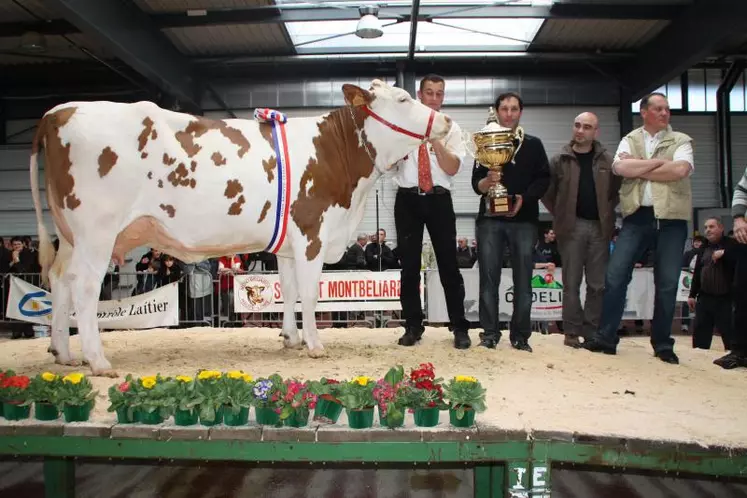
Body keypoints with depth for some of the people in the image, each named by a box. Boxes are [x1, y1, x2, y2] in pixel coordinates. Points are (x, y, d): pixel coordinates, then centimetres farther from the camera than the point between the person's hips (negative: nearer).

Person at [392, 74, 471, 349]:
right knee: (409, 265, 6)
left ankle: (459, 328, 13)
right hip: (407, 200, 1)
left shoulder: (451, 128, 5)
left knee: (448, 264, 4)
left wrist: (435, 139, -17)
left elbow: (453, 168, -7)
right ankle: (413, 326, 17)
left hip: (439, 200, 0)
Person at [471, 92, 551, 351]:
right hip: (490, 219, 0)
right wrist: (487, 181, -19)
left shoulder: (533, 144, 12)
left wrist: (524, 198, -11)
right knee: (489, 278, -2)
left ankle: (520, 335, 7)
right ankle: (490, 333, 3)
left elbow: (544, 179, 6)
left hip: (524, 220, 0)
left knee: (523, 280, 0)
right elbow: (476, 185, 4)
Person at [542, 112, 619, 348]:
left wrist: (607, 211, 2)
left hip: (600, 227, 2)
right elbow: (546, 191, 4)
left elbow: (618, 189, 12)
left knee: (598, 284, 4)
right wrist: (559, 215, 0)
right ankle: (572, 331, 8)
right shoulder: (560, 160, 2)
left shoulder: (608, 160, 7)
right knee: (572, 282, 2)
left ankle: (592, 332, 13)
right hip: (571, 226, -2)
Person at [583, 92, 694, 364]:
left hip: (671, 218, -1)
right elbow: (620, 167, -8)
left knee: (667, 283, 4)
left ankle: (663, 344, 16)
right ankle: (606, 337, 3)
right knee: (615, 275, -6)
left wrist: (639, 170, -6)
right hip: (637, 217, 1)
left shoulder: (681, 141, 7)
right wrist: (659, 162, -7)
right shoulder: (629, 140, 12)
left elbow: (680, 170, -13)